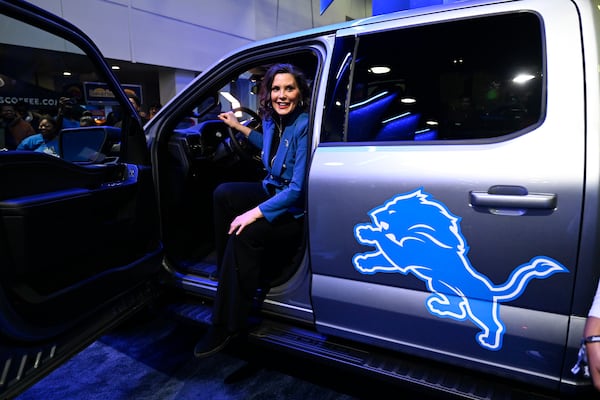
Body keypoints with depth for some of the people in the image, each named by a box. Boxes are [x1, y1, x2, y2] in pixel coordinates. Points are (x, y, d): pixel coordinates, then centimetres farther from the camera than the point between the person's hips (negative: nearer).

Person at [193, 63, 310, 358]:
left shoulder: (304, 126, -22)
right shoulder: (272, 120, 0)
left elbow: (298, 188, -26)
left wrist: (255, 213, -28)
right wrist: (240, 128, 20)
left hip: (296, 211, -8)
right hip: (273, 192, 8)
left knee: (245, 234, -26)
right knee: (223, 193, -4)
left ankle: (228, 325, -11)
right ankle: (227, 271, 11)